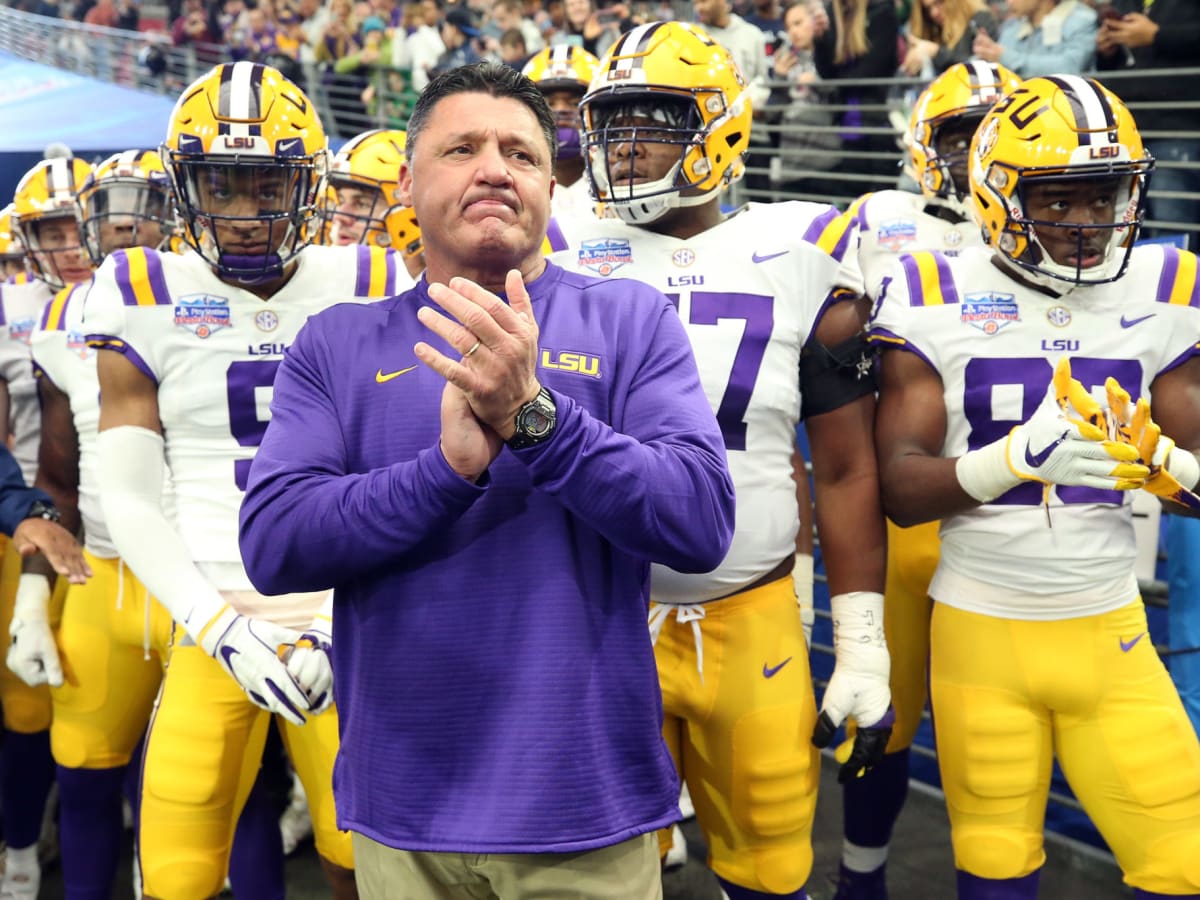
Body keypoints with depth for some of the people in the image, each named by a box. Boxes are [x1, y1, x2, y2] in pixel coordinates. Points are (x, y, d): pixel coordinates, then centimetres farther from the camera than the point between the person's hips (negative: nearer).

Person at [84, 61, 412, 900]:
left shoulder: (369, 293, 2)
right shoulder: (144, 301, 2)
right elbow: (130, 499, 0)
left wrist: (345, 620, -7)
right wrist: (221, 630, -9)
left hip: (342, 626, 0)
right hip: (213, 625, 1)